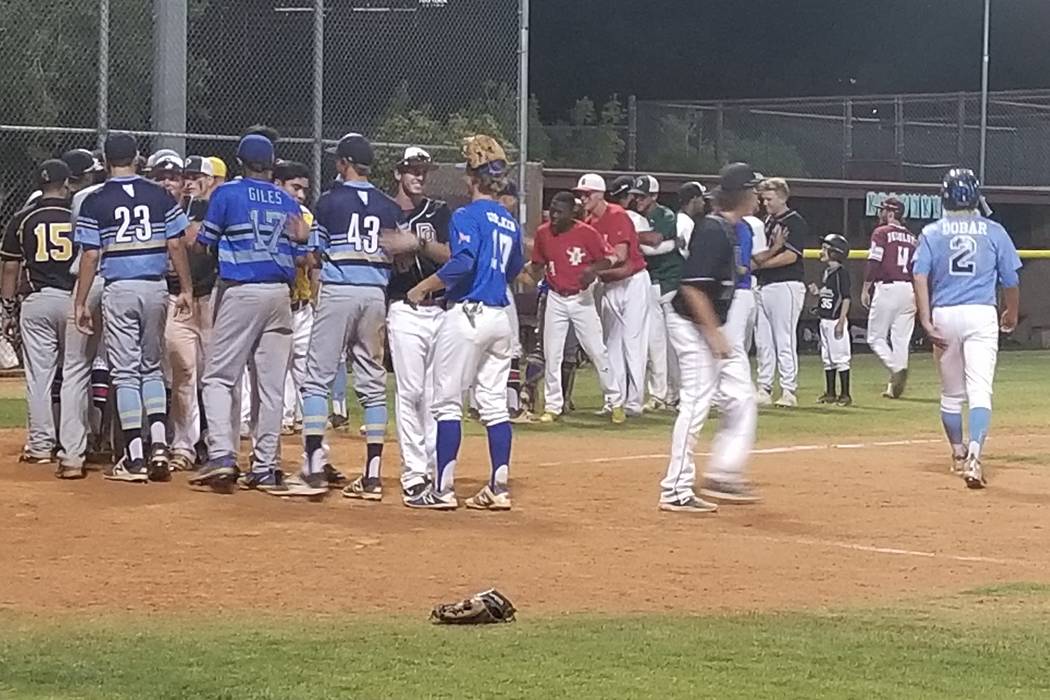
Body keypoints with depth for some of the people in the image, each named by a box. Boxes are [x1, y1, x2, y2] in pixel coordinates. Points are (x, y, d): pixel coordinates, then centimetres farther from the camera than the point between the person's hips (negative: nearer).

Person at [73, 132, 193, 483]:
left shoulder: (95, 202, -4)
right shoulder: (160, 196, 2)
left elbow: (90, 256, -5)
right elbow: (176, 246, 1)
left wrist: (80, 303, 0)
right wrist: (186, 290, 9)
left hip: (118, 290, -2)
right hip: (155, 288, 3)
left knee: (126, 372, 1)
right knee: (152, 367, 16)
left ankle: (135, 459, -2)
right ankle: (159, 445, 1)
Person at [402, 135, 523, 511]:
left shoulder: (467, 215, -10)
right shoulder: (510, 221, 13)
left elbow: (462, 263, -23)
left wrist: (423, 287, -13)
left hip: (466, 314, -7)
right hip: (500, 316, 7)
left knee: (448, 401, -2)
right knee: (495, 403, 9)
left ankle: (443, 488, -3)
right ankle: (499, 488, 9)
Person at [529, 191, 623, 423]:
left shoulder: (586, 233, -12)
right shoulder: (543, 233, -1)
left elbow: (609, 258, -7)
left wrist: (595, 268, -25)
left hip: (582, 299, -3)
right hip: (555, 299, 3)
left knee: (597, 350, -2)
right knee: (551, 354, 4)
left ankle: (615, 402, 9)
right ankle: (553, 406, 14)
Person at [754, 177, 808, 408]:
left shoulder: (796, 223, -6)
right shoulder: (766, 222, 18)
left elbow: (790, 256, -15)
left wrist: (759, 264, -14)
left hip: (785, 286, -8)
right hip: (763, 285, 8)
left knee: (785, 341, -7)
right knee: (763, 341, 8)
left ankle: (789, 391, -4)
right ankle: (764, 389, 13)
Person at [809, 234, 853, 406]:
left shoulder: (841, 272, -13)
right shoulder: (826, 272, 13)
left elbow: (846, 299, -16)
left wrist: (841, 322, -19)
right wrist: (816, 293, 0)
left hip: (836, 320, -9)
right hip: (824, 320, 9)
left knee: (840, 357, -5)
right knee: (827, 358, 13)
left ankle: (845, 394, 0)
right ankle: (830, 393, 20)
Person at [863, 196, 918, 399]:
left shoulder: (881, 233, -3)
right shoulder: (912, 238, 14)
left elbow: (874, 263, -11)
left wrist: (866, 289, -6)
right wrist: (916, 296, 16)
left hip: (887, 288, -6)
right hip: (909, 290, 6)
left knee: (876, 337, 3)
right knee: (901, 340, 7)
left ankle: (897, 368, -20)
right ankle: (895, 385, 6)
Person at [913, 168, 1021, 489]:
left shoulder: (932, 233, 5)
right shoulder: (994, 232, 4)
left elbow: (920, 276, -7)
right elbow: (1010, 281, 8)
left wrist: (926, 322, -11)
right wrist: (1011, 315, 26)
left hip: (944, 316, 2)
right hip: (982, 315, -2)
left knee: (951, 393, 17)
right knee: (980, 390, -10)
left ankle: (958, 453, 32)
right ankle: (973, 455, -29)